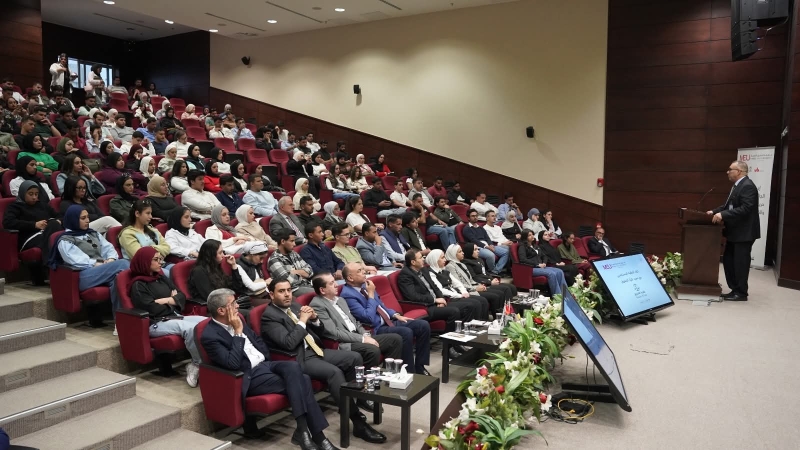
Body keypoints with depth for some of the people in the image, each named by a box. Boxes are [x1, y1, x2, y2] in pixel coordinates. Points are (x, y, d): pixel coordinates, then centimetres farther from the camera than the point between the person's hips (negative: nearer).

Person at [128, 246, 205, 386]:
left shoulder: (162, 277, 18)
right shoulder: (138, 285, -4)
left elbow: (182, 296, 13)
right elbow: (153, 309, -14)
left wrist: (165, 300, -6)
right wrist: (172, 300, 2)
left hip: (175, 317, 7)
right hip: (156, 324, -7)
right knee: (190, 328, -34)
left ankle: (195, 364, -16)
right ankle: (199, 364, -17)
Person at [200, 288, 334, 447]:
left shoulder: (236, 321, 11)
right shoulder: (209, 336, -13)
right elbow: (233, 364, -23)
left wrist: (265, 359, 10)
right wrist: (238, 332, -20)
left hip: (264, 364, 7)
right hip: (249, 377, -7)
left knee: (294, 367, -25)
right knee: (299, 381, -23)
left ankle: (304, 429, -24)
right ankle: (316, 434, -17)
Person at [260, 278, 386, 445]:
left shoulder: (295, 306, 14)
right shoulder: (269, 316, -9)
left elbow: (320, 331, 17)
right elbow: (288, 343, -22)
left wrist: (314, 318, -3)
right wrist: (302, 321, -16)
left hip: (316, 350, 8)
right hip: (299, 358, -8)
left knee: (354, 358, -6)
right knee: (334, 372, -29)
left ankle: (361, 399, 9)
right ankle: (359, 423, -24)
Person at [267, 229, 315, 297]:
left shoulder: (294, 254, 14)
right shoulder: (274, 260, -11)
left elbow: (310, 271, 11)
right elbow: (289, 280, -21)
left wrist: (296, 272, -7)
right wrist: (301, 273, -2)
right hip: (293, 290, -8)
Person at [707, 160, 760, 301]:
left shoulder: (748, 186, -18)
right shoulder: (737, 185, 14)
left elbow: (745, 209, -26)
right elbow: (730, 205, 18)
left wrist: (723, 215, -28)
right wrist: (714, 211, 7)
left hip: (744, 232, -10)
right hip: (734, 231, 10)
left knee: (740, 262, -1)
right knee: (728, 260, 13)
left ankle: (741, 293, 9)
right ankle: (735, 289, 21)